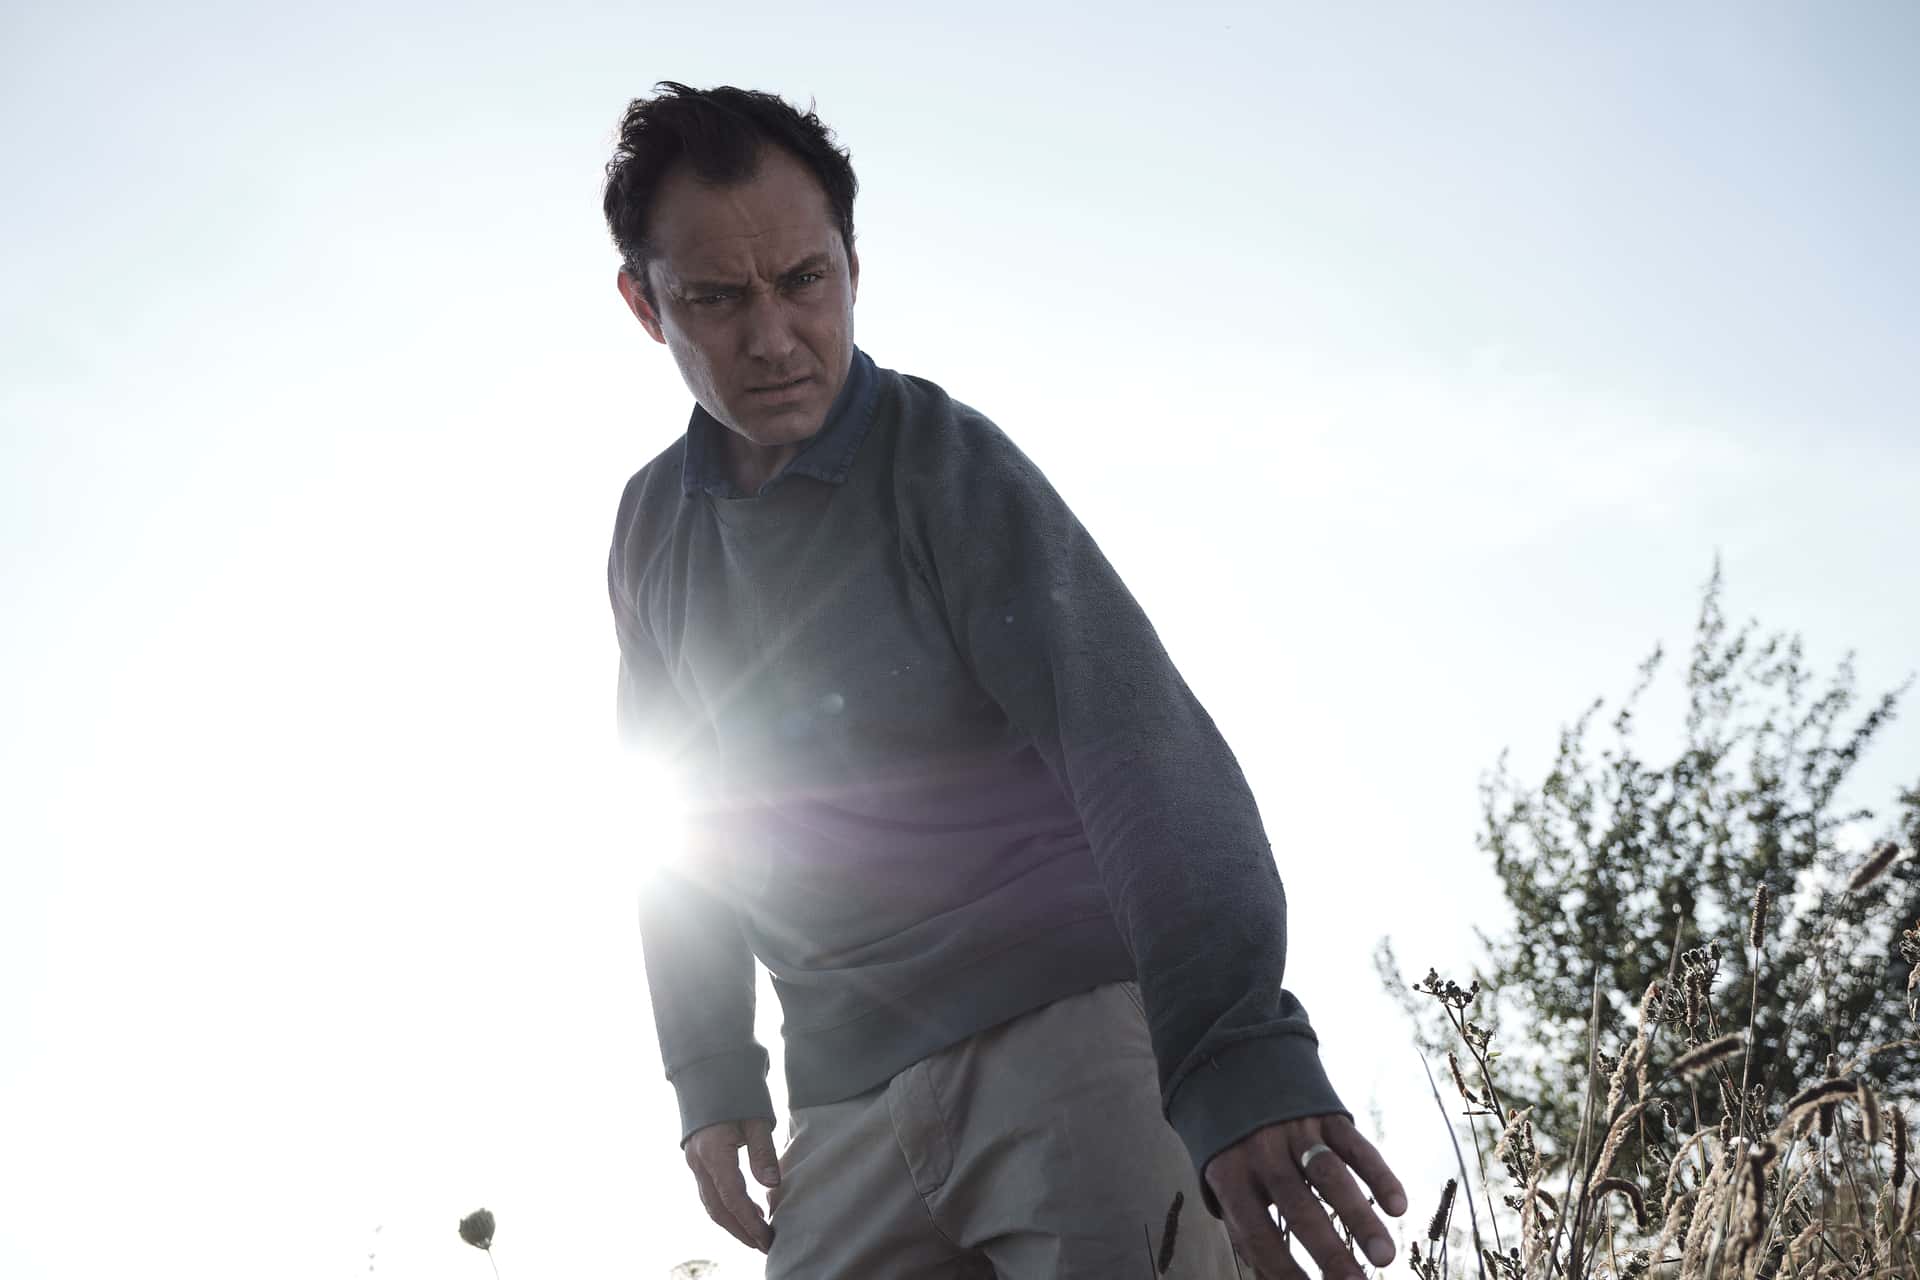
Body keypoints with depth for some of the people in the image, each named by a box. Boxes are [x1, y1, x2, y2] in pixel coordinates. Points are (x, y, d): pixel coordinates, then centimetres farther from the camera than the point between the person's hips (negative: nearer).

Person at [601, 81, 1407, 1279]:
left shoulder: (949, 464, -10)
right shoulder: (653, 528, 9)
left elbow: (1137, 741, -23)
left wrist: (1239, 1054, -36)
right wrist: (714, 1078, 12)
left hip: (1068, 1015, -5)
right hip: (851, 1099, 5)